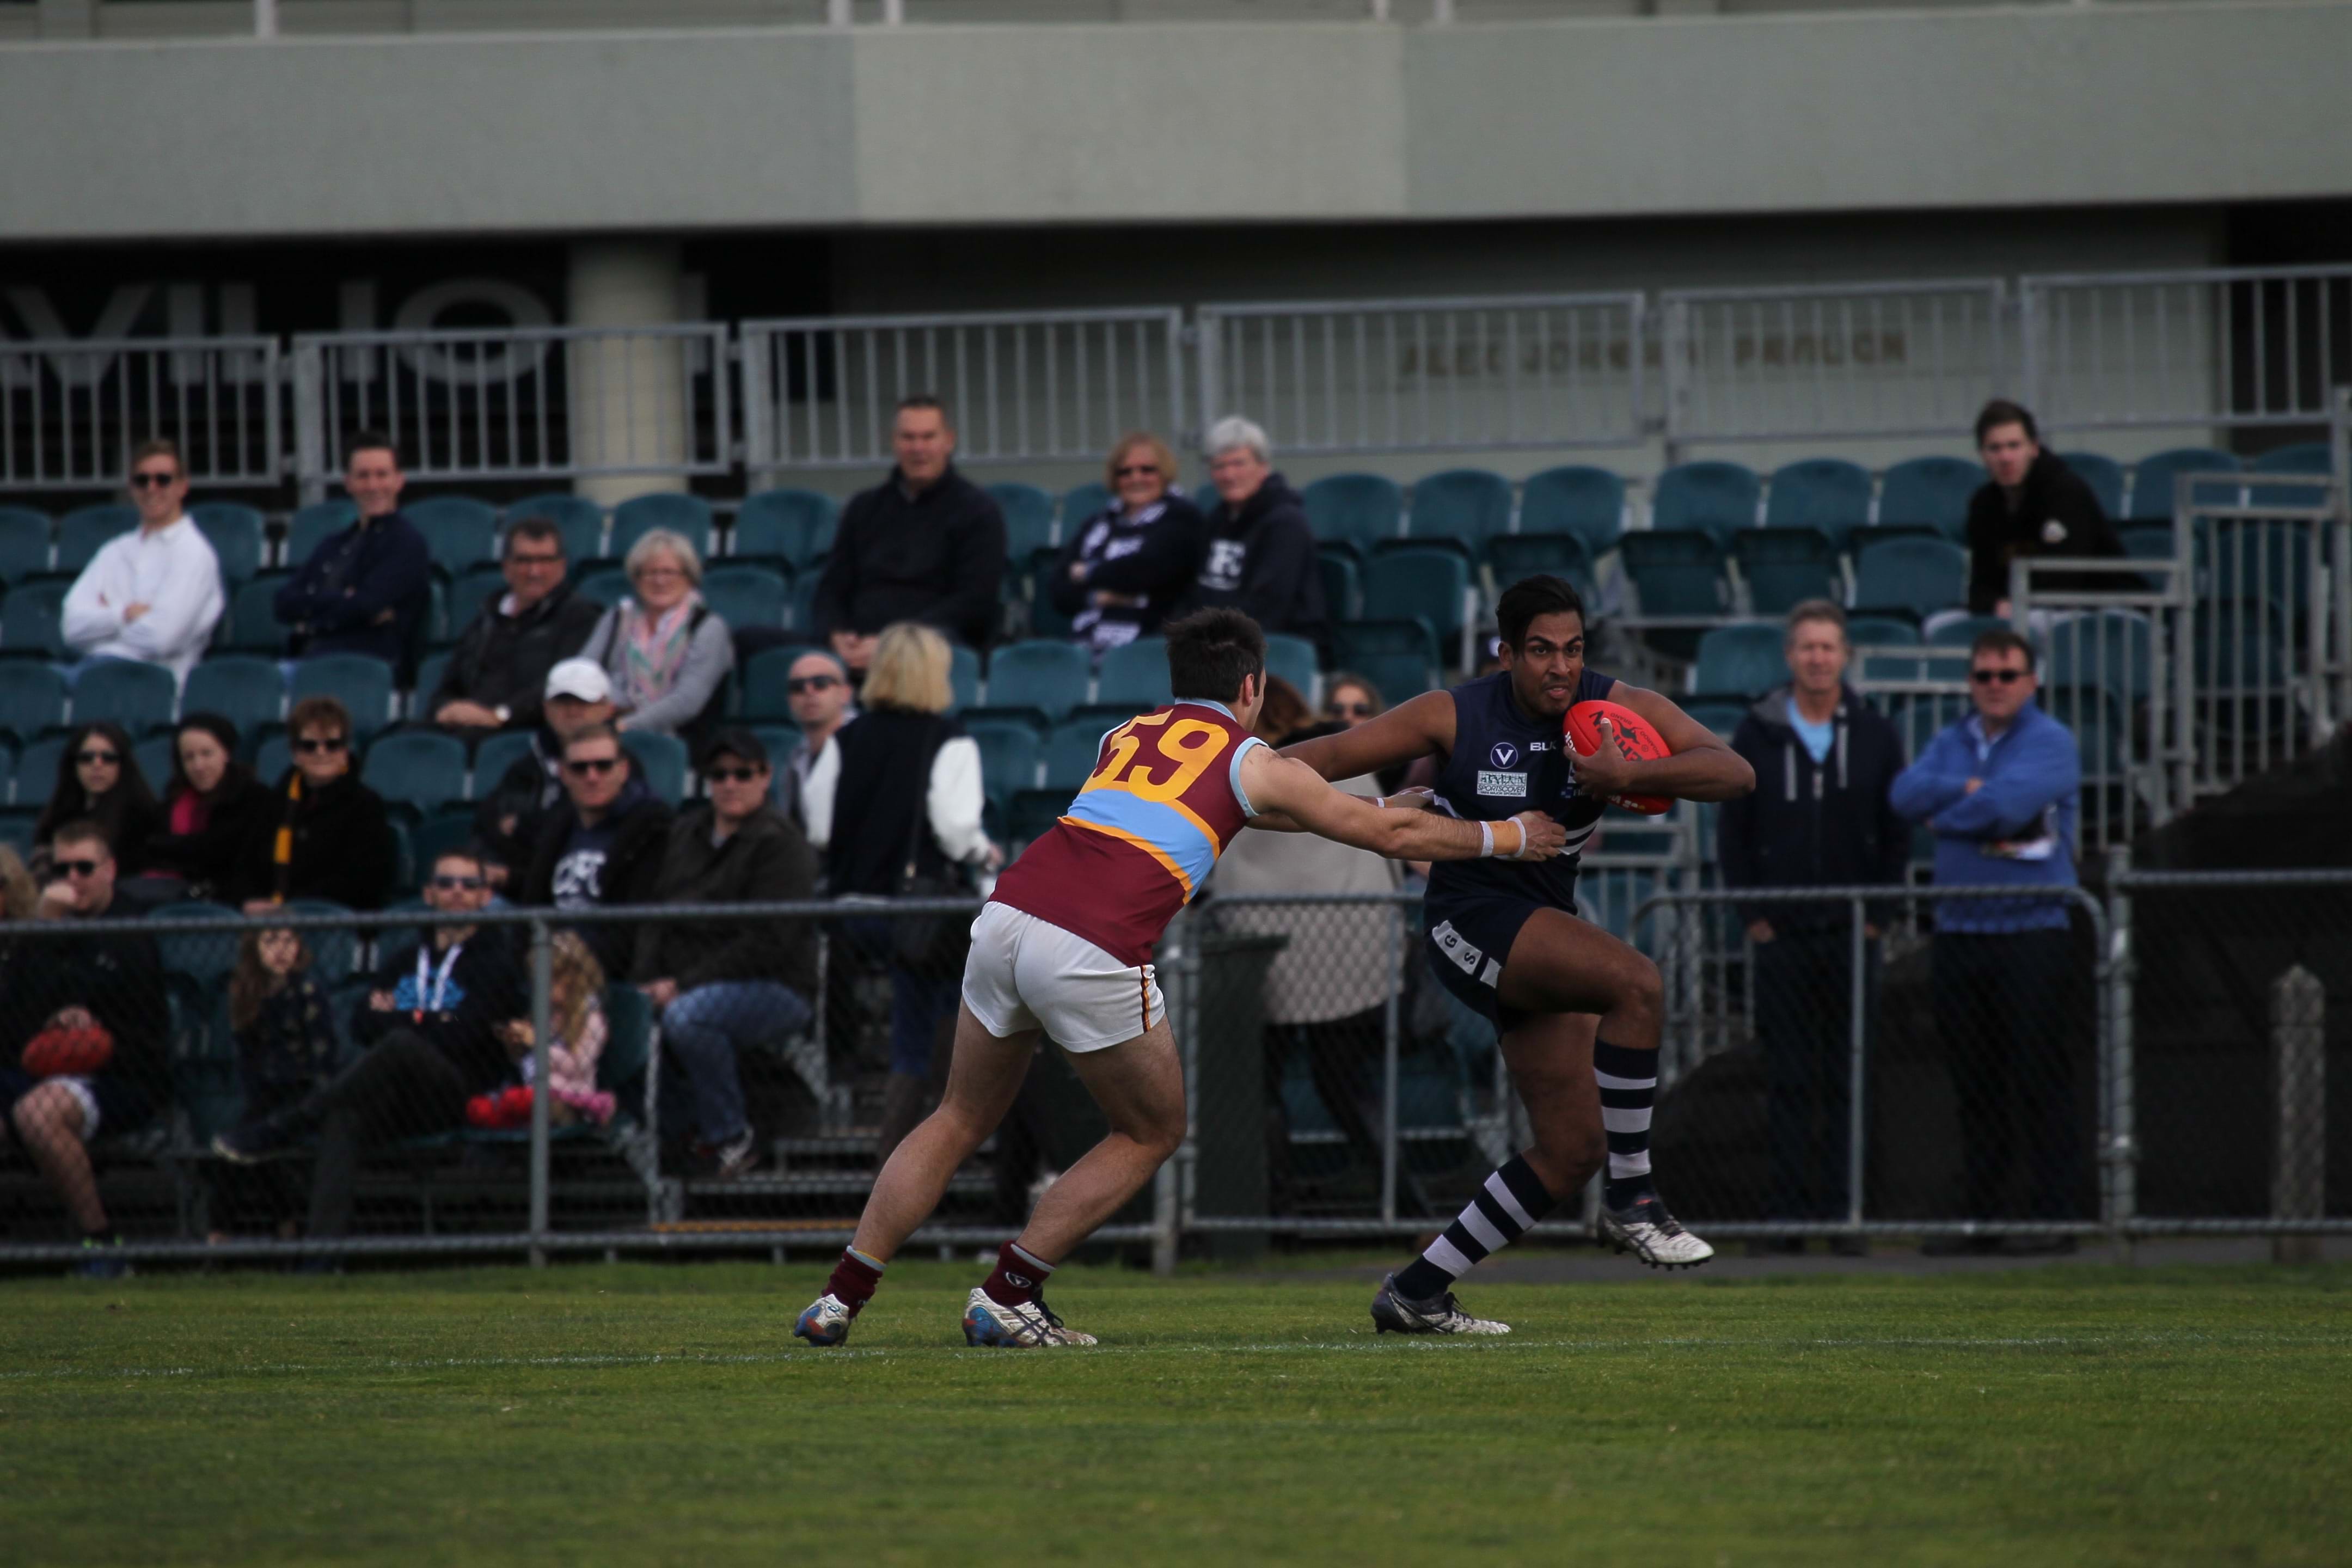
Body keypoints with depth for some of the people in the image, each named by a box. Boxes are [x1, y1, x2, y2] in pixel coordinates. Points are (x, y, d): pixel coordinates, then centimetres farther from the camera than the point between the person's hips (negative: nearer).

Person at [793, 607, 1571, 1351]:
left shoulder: (1125, 738, 28)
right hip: (1094, 953, -5)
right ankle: (1006, 1298, 10)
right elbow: (1393, 836, 21)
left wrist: (1386, 803, 53)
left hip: (1006, 918, 5)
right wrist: (1510, 837, 35)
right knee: (1153, 1131, 17)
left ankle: (841, 1298, 12)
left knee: (961, 1121, 21)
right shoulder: (1252, 762, 13)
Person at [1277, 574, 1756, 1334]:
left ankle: (1416, 1292, 11)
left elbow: (1735, 773, -14)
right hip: (1471, 921, -6)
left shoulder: (1619, 707, -4)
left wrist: (1630, 776, -28)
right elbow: (1331, 756, -4)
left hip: (1544, 941, 6)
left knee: (1571, 1150, 2)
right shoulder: (1455, 716, -10)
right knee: (1636, 983, -31)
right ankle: (1632, 1198, -23)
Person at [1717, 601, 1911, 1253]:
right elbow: (1732, 832, 5)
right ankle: (1788, 1212, 1)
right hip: (1781, 933, -1)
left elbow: (1896, 833, 8)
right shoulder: (1757, 734, 3)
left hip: (1852, 934, 1)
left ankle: (1841, 1212, 4)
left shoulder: (1876, 735, 6)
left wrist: (1877, 913, 0)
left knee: (1846, 1080, 1)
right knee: (1787, 1080, -1)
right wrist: (1753, 916, -2)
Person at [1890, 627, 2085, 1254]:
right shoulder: (1952, 744, 16)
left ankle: (2051, 1216, -5)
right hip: (1960, 931, 6)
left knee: (2039, 1082, -7)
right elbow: (1908, 794, -1)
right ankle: (1979, 1218, 11)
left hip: (2034, 929, -6)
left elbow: (2009, 803, -17)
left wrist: (1944, 816, -2)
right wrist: (1968, 790, -13)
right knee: (1974, 1085, 7)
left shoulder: (2051, 743, -3)